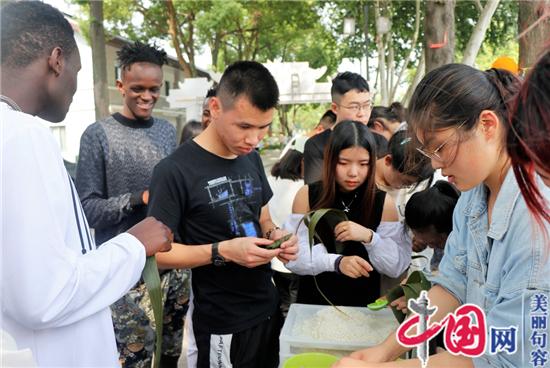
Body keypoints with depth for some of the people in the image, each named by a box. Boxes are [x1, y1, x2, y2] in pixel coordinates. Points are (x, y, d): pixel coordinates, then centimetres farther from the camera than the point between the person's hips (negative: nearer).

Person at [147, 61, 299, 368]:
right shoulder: (175, 171, -19)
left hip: (268, 308, 7)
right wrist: (222, 251, -28)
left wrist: (274, 235, -7)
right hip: (220, 323, -7)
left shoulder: (252, 159, 4)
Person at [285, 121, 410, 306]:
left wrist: (369, 237, -19)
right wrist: (336, 262, -23)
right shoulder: (307, 195, -6)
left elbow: (397, 267, -4)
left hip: (364, 305, 1)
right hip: (313, 303, -1)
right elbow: (293, 257, -9)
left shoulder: (383, 202, -5)